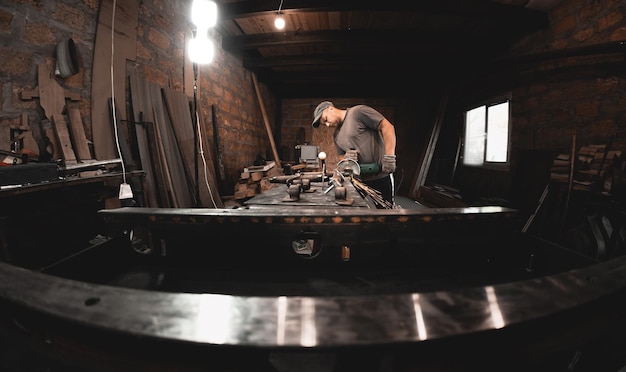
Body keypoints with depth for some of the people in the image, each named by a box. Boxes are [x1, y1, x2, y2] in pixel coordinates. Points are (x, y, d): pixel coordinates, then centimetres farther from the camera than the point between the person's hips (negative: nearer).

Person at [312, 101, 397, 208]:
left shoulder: (358, 112, -7)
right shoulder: (336, 136, 16)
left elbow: (387, 126, -12)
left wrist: (389, 156, -20)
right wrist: (346, 157, -5)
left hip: (381, 176, -7)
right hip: (361, 180, 7)